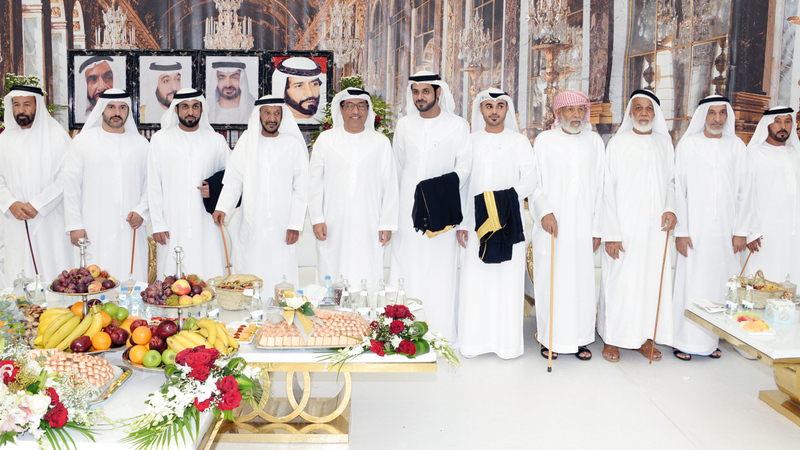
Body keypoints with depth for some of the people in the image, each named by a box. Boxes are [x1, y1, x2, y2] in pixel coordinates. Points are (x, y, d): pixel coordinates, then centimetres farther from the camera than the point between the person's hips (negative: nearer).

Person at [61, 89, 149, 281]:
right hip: (95, 231, -1)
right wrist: (75, 226, -2)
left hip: (131, 230, 2)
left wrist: (141, 212, -3)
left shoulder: (140, 143, 13)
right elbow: (71, 184, 4)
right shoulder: (83, 141, 7)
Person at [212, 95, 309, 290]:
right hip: (251, 226, 2)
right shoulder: (246, 141, 9)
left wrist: (295, 224, -4)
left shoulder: (294, 144, 2)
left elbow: (301, 188, 1)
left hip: (281, 227, -2)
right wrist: (222, 207, -7)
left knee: (281, 279, -4)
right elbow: (233, 179, 9)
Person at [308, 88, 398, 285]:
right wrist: (317, 219, 1)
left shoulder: (381, 142, 8)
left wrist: (387, 224, 2)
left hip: (368, 227, 0)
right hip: (333, 226, 1)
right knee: (330, 283, 1)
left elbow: (390, 187, 7)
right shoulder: (326, 140, 9)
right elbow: (314, 182, 9)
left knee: (367, 280, -3)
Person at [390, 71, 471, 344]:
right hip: (407, 207, 3)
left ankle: (441, 332, 6)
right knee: (406, 267, 3)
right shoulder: (404, 125, 10)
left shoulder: (457, 126, 1)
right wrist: (394, 203, 16)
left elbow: (464, 166, -2)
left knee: (440, 269, -2)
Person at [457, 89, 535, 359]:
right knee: (475, 279, 1)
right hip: (476, 219, 1)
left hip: (508, 220, -1)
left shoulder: (519, 141, 8)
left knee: (508, 278, -2)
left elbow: (530, 177, -2)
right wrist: (461, 221, 0)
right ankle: (474, 340, 9)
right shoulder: (470, 141, 12)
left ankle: (507, 341, 6)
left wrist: (511, 196, -20)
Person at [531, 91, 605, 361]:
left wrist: (597, 228, 5)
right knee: (550, 280, 1)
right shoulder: (545, 140, 4)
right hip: (551, 226, -1)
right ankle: (550, 338, 13)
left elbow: (600, 188, 9)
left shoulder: (595, 142, 9)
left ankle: (580, 339, 15)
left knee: (582, 281, 3)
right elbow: (534, 182, 2)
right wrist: (544, 212, -14)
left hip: (582, 226, 2)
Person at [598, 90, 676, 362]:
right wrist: (611, 234, -12)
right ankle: (612, 338, 14)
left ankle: (644, 336, 20)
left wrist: (671, 208, -3)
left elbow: (671, 182, 18)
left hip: (655, 228, 4)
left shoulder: (664, 144, 9)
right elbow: (607, 189, -6)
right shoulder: (618, 143, -3)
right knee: (618, 281, 0)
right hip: (624, 228, -4)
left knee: (652, 278, 6)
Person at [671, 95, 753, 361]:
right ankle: (685, 341, 10)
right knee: (690, 282, -1)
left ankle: (710, 340, 16)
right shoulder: (687, 145, 0)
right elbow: (678, 190, -2)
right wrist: (680, 231, -7)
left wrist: (741, 231, 2)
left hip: (725, 231, 3)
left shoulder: (736, 146, 7)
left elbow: (744, 192, 8)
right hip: (694, 230, -2)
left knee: (719, 284, 5)